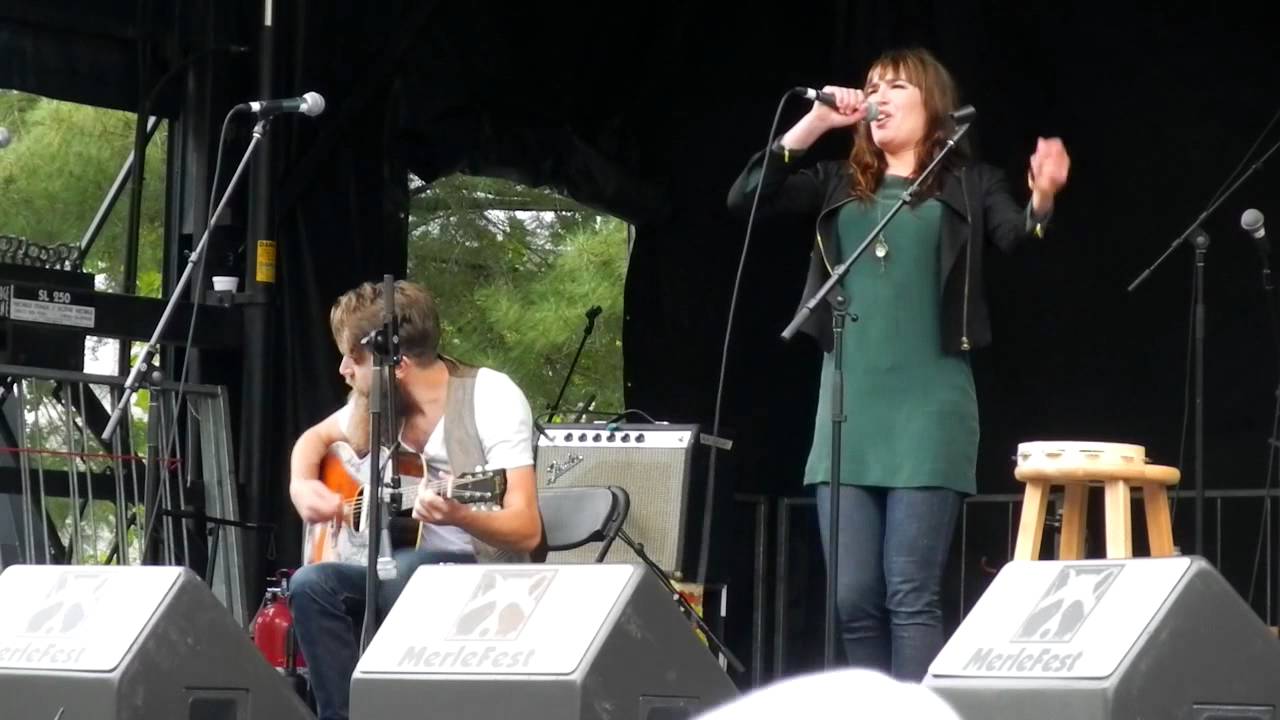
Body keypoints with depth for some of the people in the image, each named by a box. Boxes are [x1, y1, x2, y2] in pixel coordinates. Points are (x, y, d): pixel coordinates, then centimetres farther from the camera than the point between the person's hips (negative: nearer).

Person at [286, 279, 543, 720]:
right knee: (311, 584, -21)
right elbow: (316, 438, 24)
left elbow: (528, 532, -22)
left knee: (403, 572, -36)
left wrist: (458, 516, -41)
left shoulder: (491, 399, -17)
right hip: (409, 569, 6)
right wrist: (301, 487, 2)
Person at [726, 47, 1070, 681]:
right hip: (848, 408, 4)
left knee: (910, 597, -9)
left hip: (928, 408, -4)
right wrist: (814, 123, -2)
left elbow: (1016, 236, -11)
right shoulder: (840, 185, 16)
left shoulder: (967, 184, 6)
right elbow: (744, 198, 6)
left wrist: (1042, 201, -33)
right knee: (853, 599, 2)